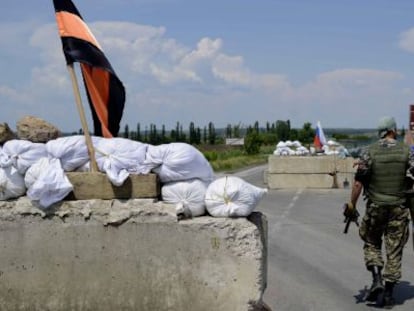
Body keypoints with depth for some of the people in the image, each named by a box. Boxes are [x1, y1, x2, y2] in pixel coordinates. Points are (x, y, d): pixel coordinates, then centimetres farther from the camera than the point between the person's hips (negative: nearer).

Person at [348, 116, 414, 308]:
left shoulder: (369, 152, -5)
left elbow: (358, 182, -7)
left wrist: (352, 204, 0)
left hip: (375, 207, 0)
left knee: (372, 243, 19)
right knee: (394, 250, 7)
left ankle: (377, 279, 0)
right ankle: (388, 294, 8)